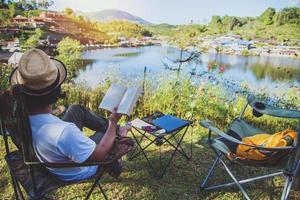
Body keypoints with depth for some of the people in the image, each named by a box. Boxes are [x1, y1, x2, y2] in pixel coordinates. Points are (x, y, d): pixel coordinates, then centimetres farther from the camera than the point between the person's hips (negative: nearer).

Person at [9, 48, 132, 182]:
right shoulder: (64, 133, -47)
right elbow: (101, 155, -29)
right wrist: (113, 121, -18)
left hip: (50, 160, 6)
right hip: (79, 171, -5)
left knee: (77, 109, 11)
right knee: (108, 127, 14)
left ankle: (114, 130, 26)